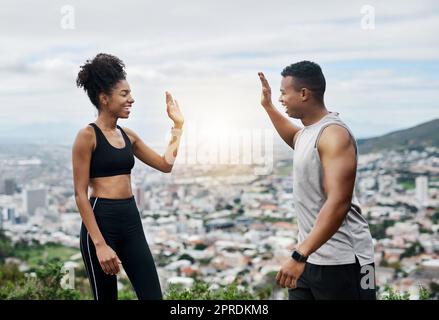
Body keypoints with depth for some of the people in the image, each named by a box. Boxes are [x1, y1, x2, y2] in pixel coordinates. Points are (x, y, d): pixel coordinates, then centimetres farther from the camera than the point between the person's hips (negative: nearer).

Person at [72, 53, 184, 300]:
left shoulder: (128, 135, 11)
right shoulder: (88, 136, -8)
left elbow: (166, 164, 18)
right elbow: (81, 194, -11)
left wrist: (178, 125, 16)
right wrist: (99, 243, -17)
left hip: (131, 220, 7)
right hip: (101, 220, -6)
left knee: (153, 295, 4)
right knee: (106, 297, 5)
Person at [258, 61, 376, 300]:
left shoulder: (334, 134, -18)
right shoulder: (307, 132, 11)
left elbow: (338, 204, -28)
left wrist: (299, 255, -34)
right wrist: (267, 105, 35)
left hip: (340, 262, -9)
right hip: (310, 255, 9)